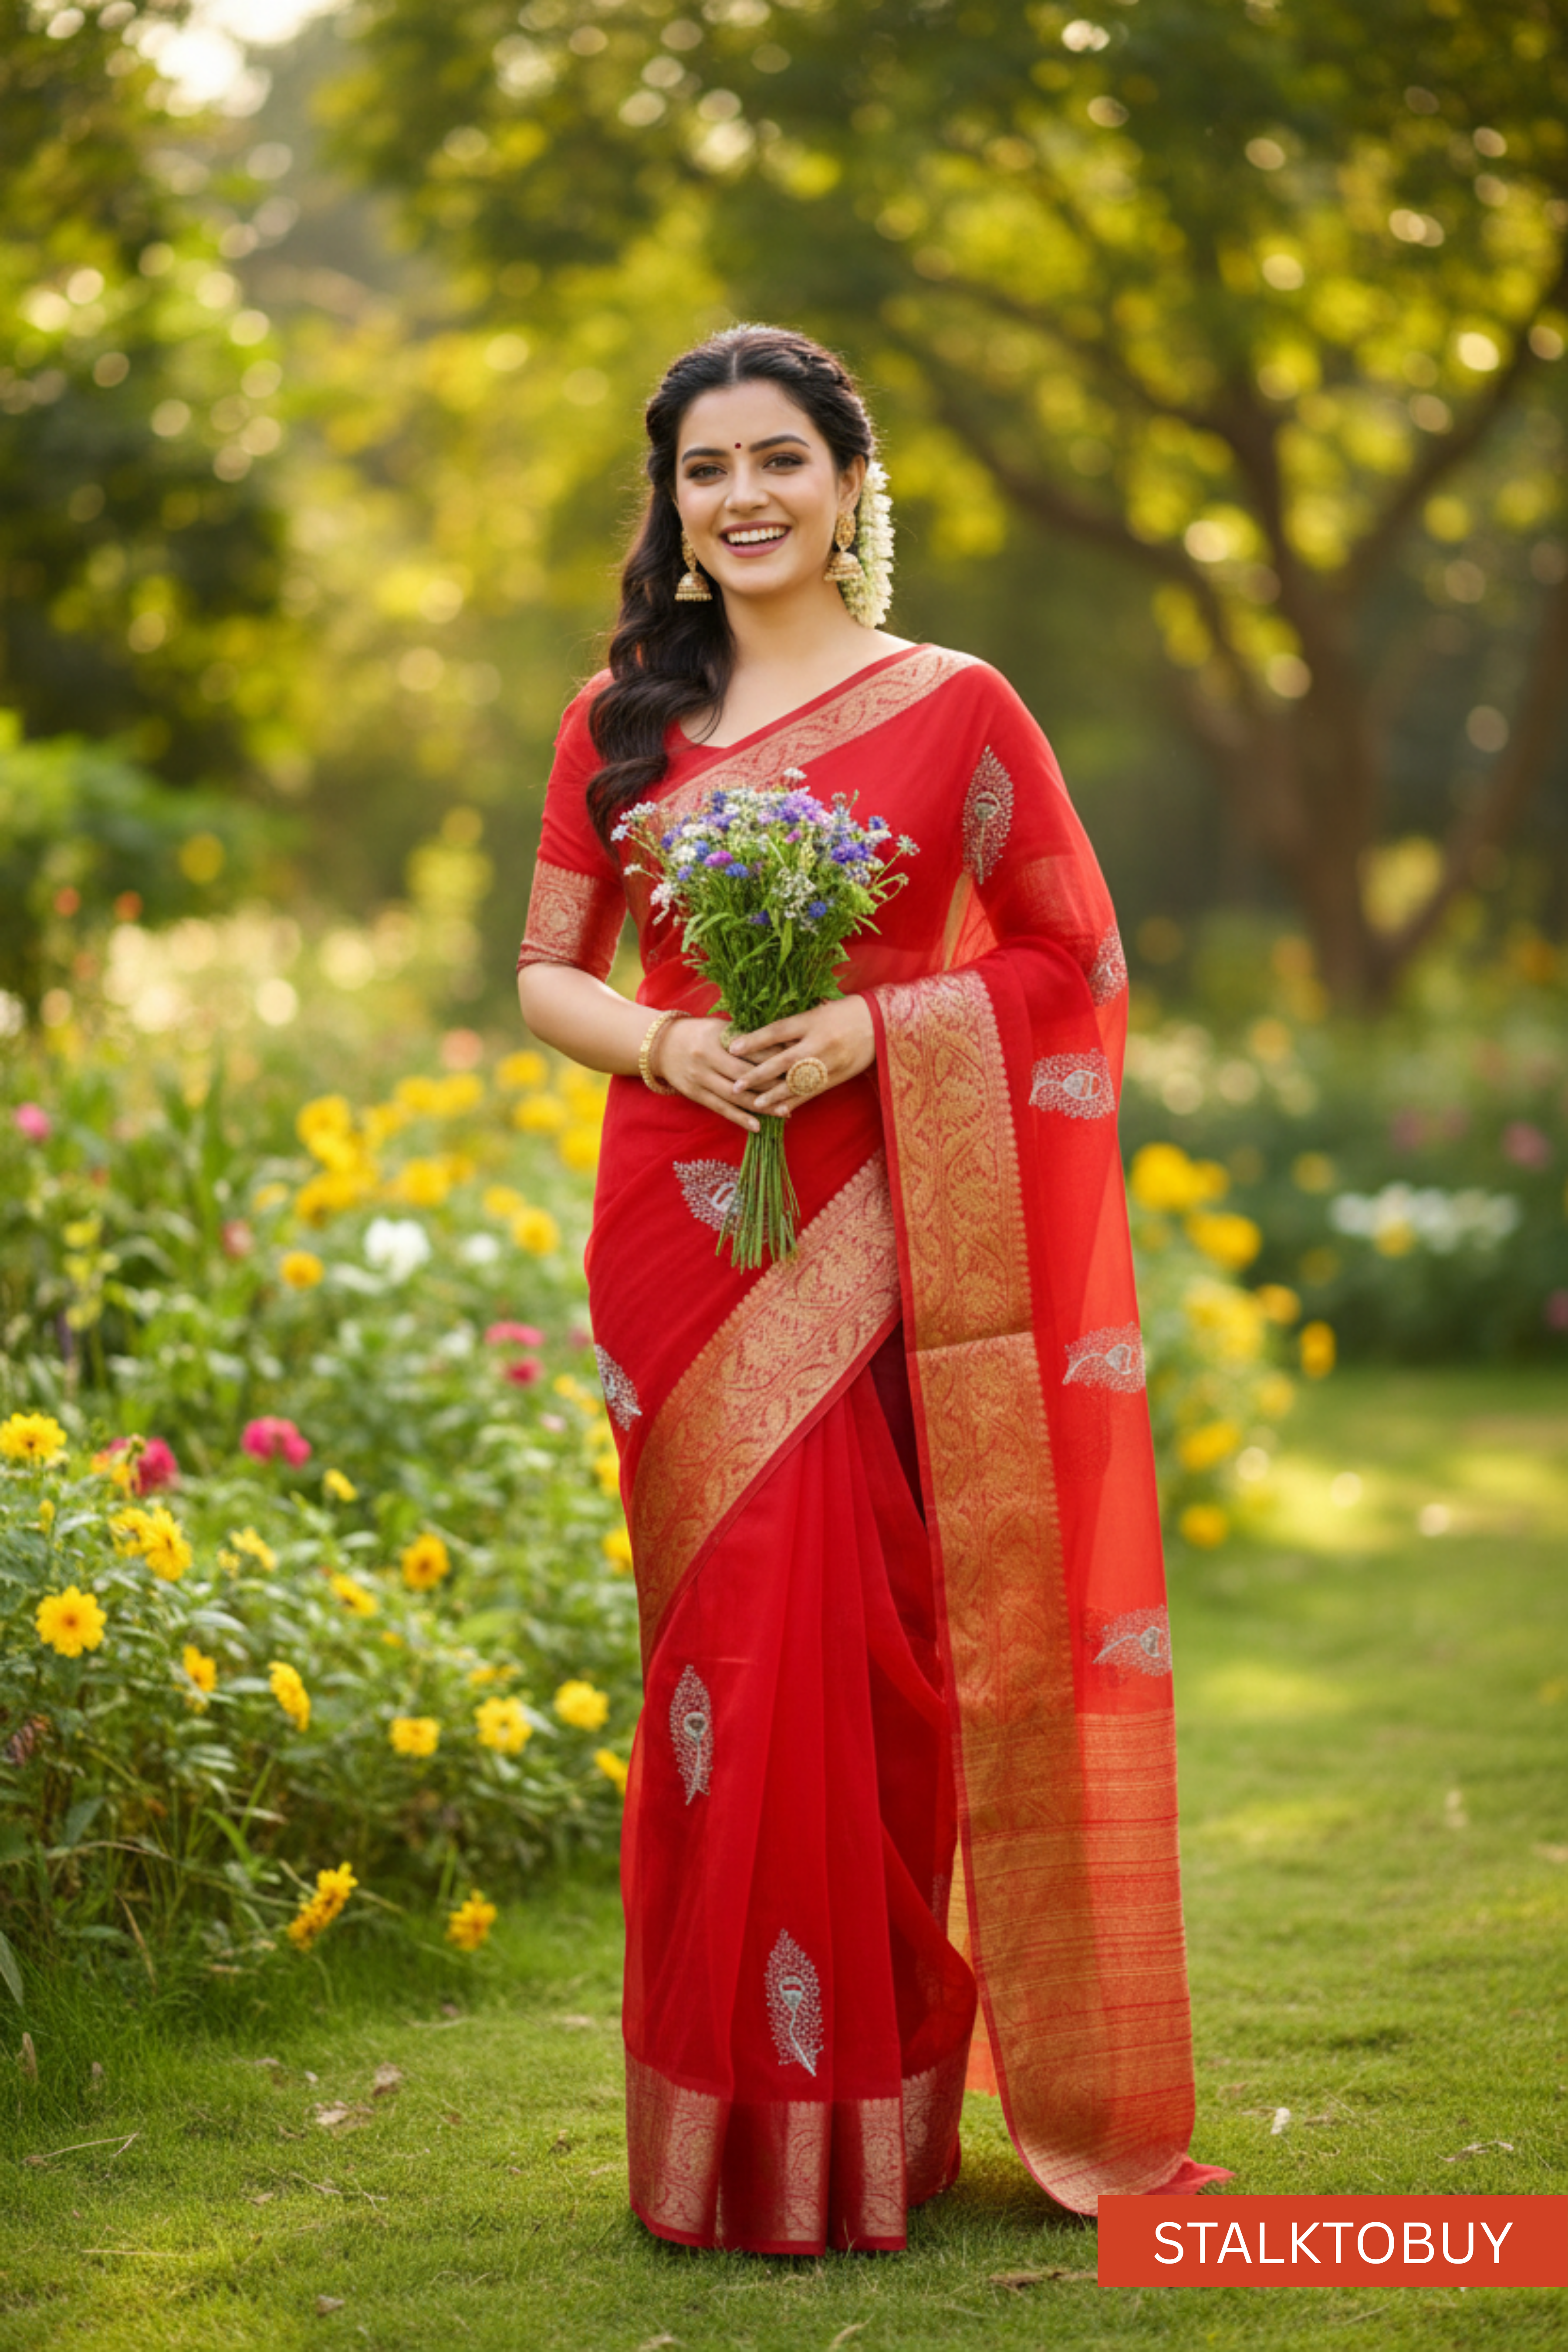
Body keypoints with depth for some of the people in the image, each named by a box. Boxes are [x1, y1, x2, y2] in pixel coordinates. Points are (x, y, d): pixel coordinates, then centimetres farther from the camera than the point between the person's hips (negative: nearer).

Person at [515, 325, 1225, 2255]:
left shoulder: (954, 705, 3)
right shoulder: (622, 717, 11)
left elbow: (1073, 960, 4)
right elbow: (544, 974, 13)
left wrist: (873, 1026, -11)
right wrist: (666, 1044, -8)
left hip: (881, 1237, -2)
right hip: (684, 1217, 2)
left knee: (865, 1649, -5)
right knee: (730, 1645, 1)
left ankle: (870, 2111, 8)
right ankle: (729, 2117, 10)